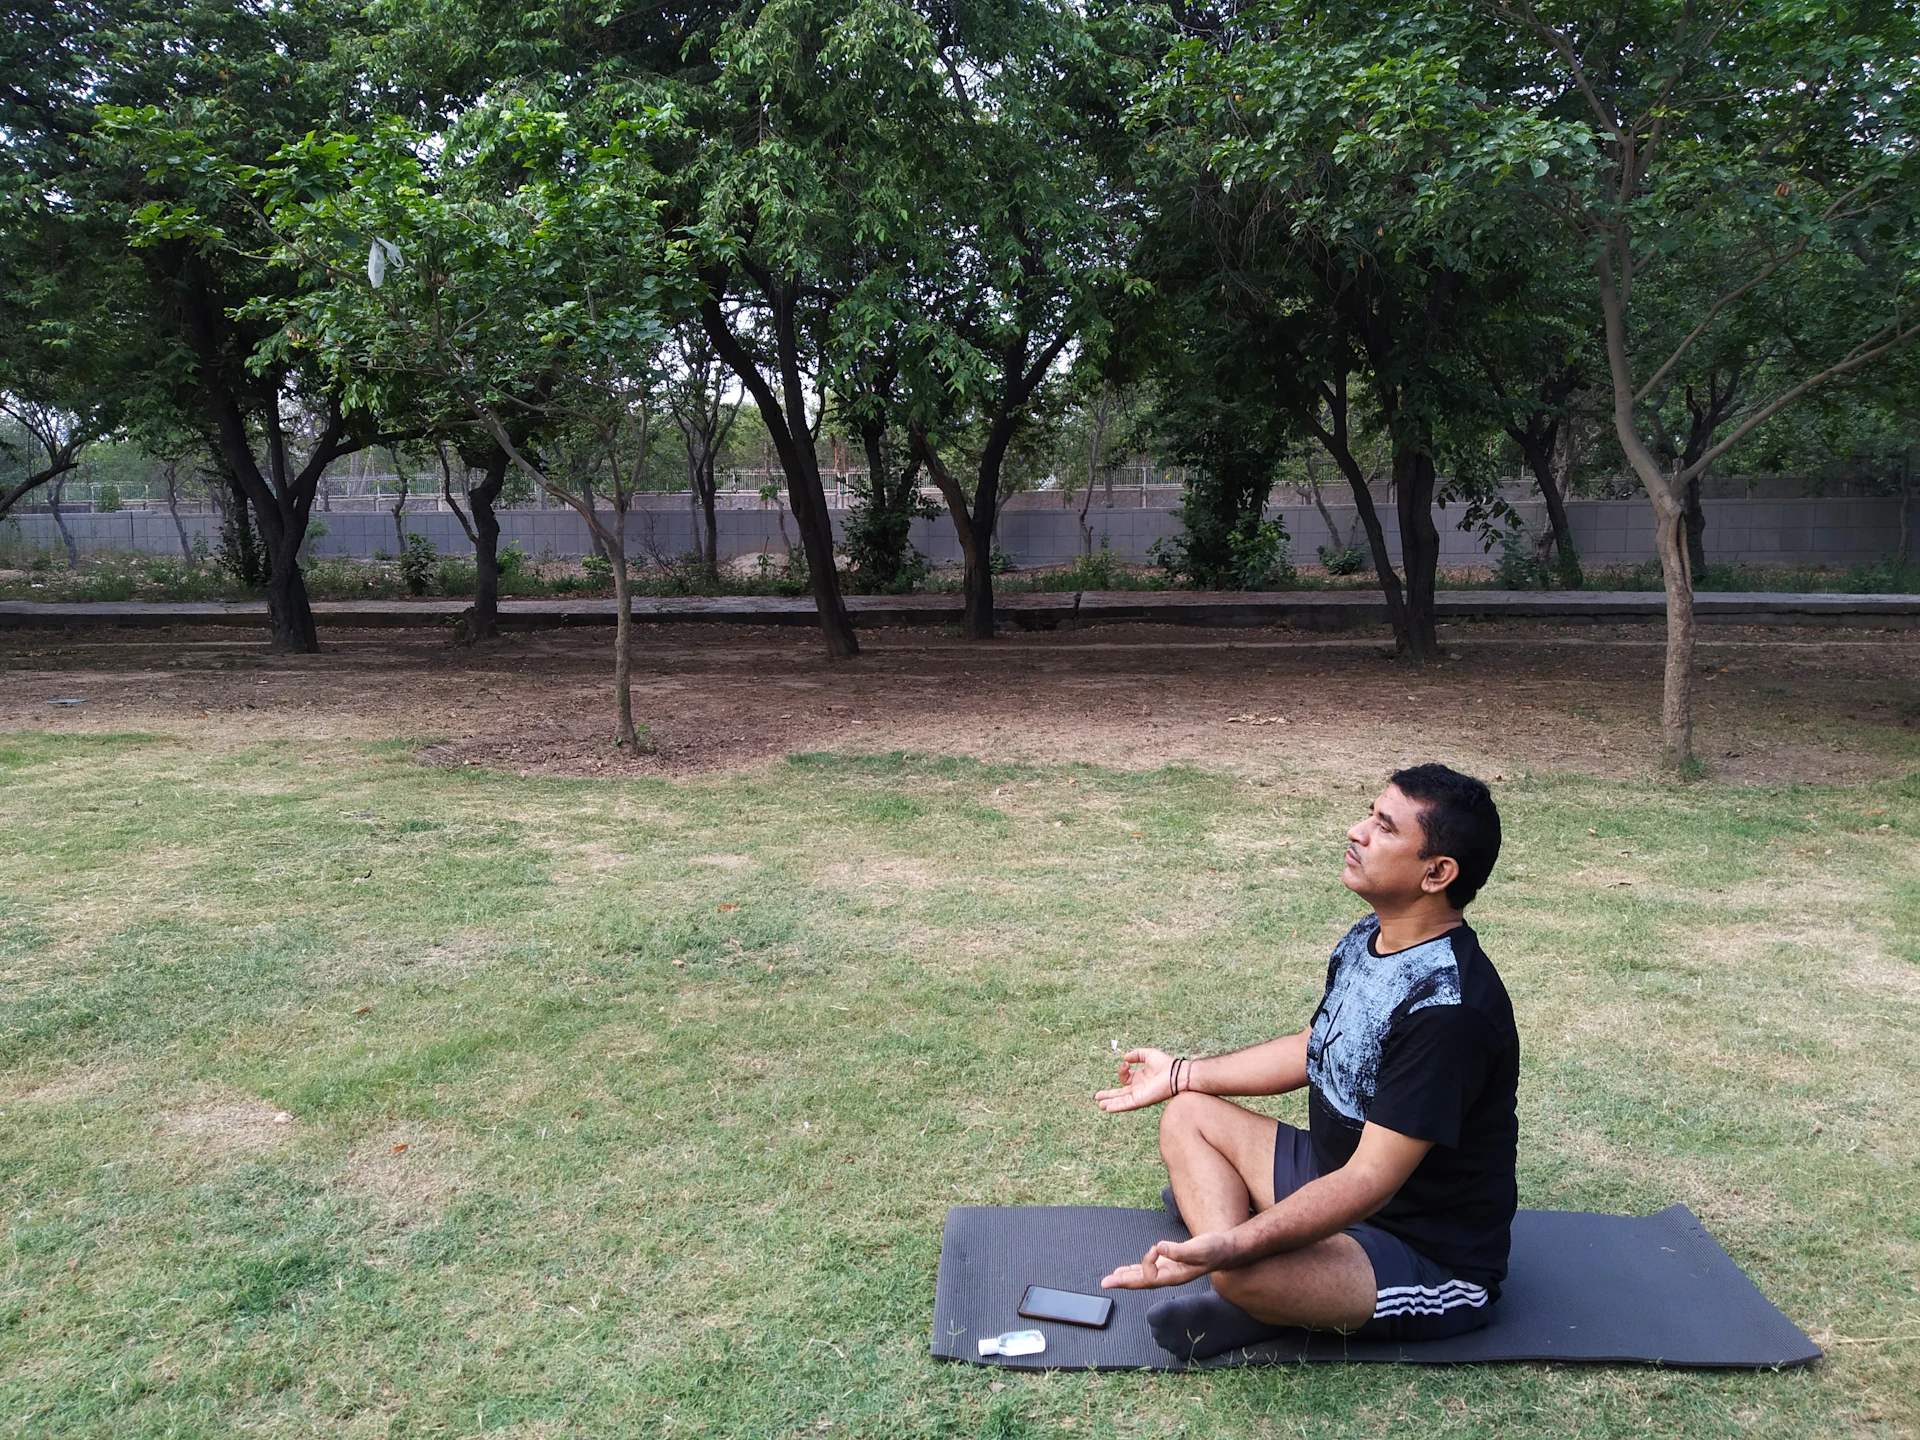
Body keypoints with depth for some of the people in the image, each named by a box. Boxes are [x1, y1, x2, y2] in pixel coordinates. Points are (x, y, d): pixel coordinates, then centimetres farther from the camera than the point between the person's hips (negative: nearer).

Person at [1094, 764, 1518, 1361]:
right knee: (1187, 1114, 8)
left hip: (1432, 1260, -10)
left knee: (1247, 1276, -37)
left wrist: (1229, 1249, -41)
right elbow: (1314, 1049, 16)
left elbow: (1370, 1182, -32)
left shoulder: (1449, 1009, -30)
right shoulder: (1369, 939, 0)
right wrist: (1181, 1073, 18)